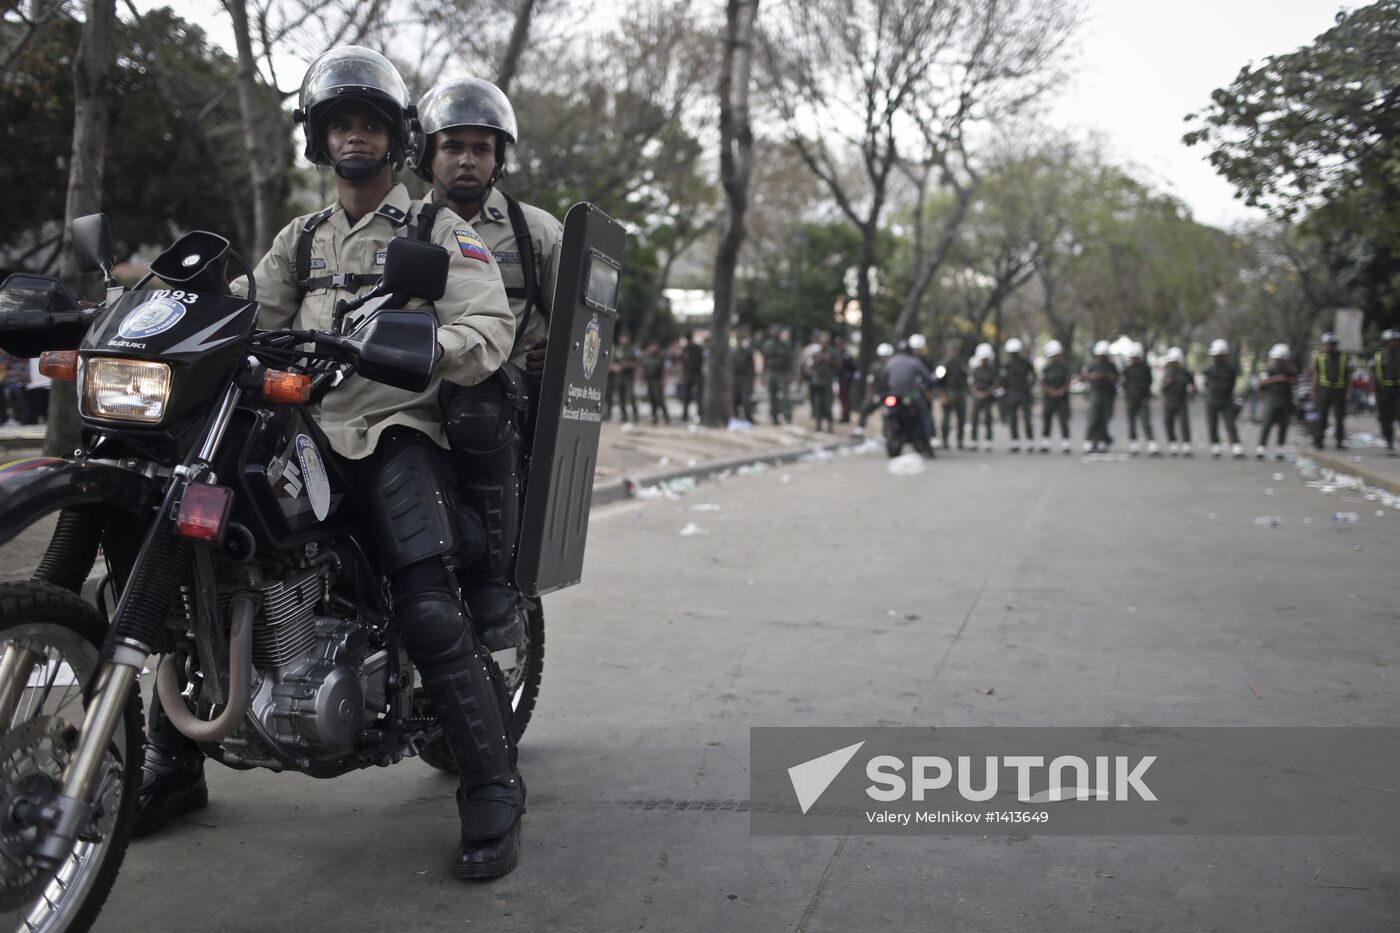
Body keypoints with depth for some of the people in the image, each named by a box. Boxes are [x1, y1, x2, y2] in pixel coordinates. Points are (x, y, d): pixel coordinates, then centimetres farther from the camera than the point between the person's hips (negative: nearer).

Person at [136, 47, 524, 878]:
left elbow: (492, 323, -8)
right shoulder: (302, 239, 25)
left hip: (396, 432, -5)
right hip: (303, 430, 5)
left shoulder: (440, 229, 8)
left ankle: (494, 790, -13)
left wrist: (428, 349, -29)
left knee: (430, 609, -24)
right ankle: (171, 764, 11)